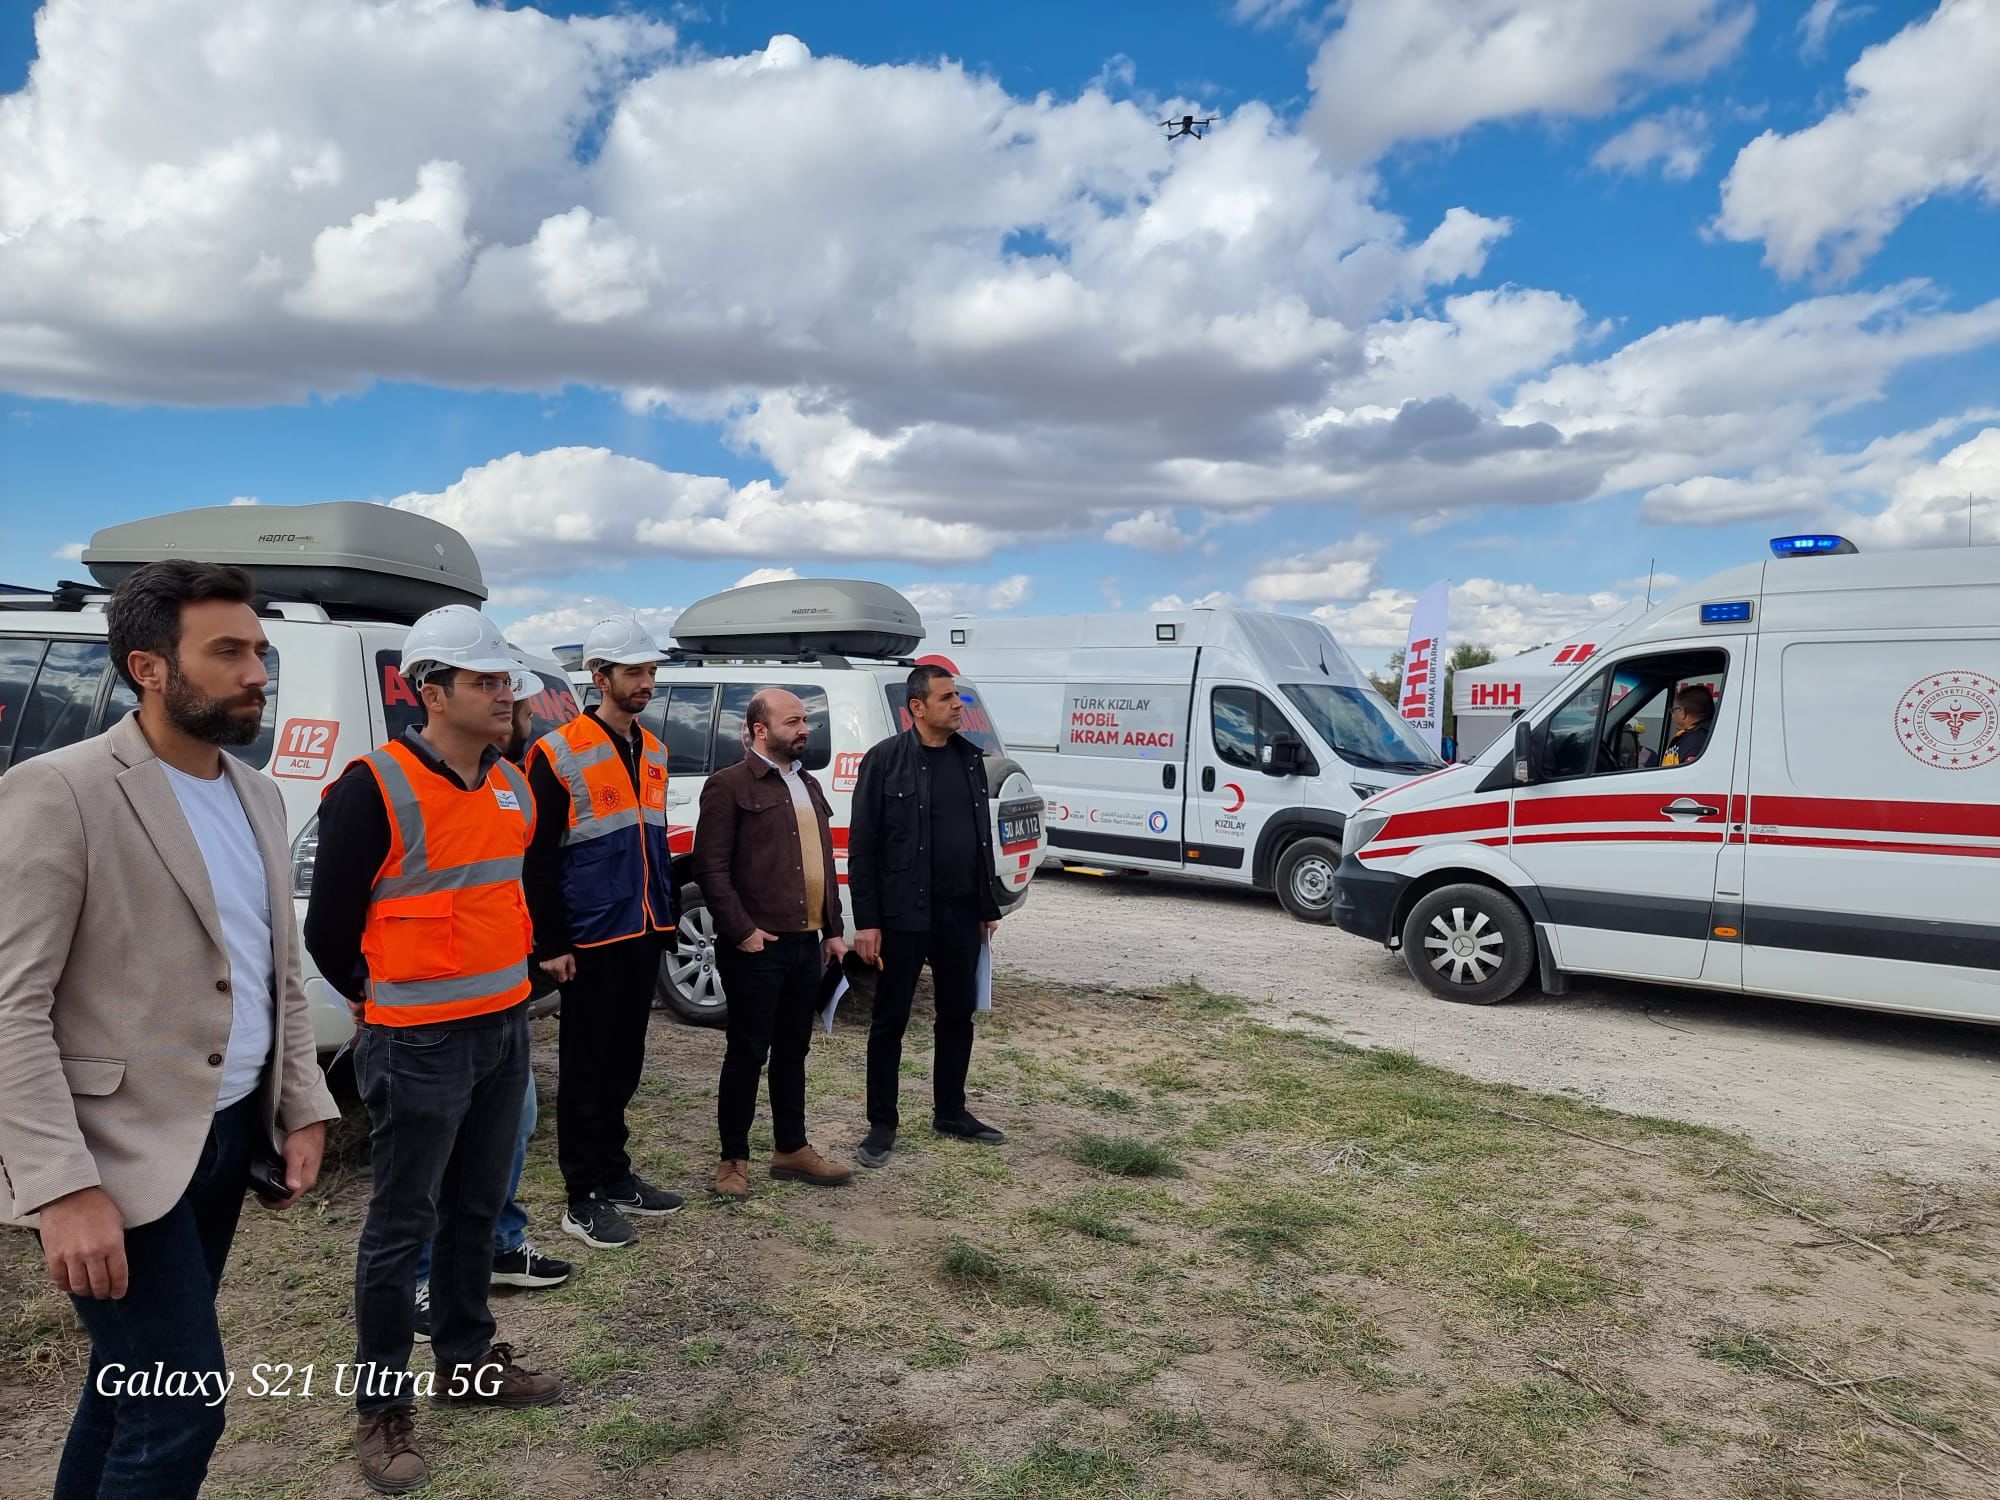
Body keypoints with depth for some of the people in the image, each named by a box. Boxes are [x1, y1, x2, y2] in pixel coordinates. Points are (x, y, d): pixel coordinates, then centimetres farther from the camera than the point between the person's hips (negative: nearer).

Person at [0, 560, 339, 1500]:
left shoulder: (256, 795, 8)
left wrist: (302, 1108, 9)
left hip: (233, 1134, 7)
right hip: (126, 1153, -7)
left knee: (138, 1379, 20)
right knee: (184, 1404, -3)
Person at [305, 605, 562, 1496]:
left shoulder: (512, 785, 6)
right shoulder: (375, 787, -16)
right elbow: (327, 927, -9)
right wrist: (379, 999, 4)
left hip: (504, 1031, 7)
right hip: (420, 1046, -7)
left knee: (476, 1211, 19)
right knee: (402, 1227, 6)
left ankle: (466, 1362, 35)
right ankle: (382, 1408, 21)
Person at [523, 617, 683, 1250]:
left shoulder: (653, 752, 11)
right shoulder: (559, 754, -11)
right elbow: (539, 858, -12)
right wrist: (552, 944, -14)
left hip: (643, 935, 7)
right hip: (591, 939, -7)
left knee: (625, 1061, 15)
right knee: (587, 1068, 3)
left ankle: (614, 1174, 28)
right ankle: (584, 1198, 13)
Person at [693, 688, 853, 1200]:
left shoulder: (808, 786, 17)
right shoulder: (729, 786, -8)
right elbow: (711, 868, -13)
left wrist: (833, 930, 15)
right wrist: (742, 931, -17)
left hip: (806, 944, 7)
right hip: (757, 947, -7)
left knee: (793, 1051, 16)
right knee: (747, 1054, 2)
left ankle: (792, 1150, 27)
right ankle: (733, 1159, 15)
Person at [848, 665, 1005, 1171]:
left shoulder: (970, 758, 9)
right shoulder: (886, 760, -8)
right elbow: (862, 846, -9)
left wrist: (988, 908, 13)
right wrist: (866, 921, -13)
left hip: (960, 914, 6)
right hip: (903, 915, -5)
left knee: (958, 1015, 15)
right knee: (890, 1021, 5)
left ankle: (950, 1112, 31)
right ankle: (882, 1124, 18)